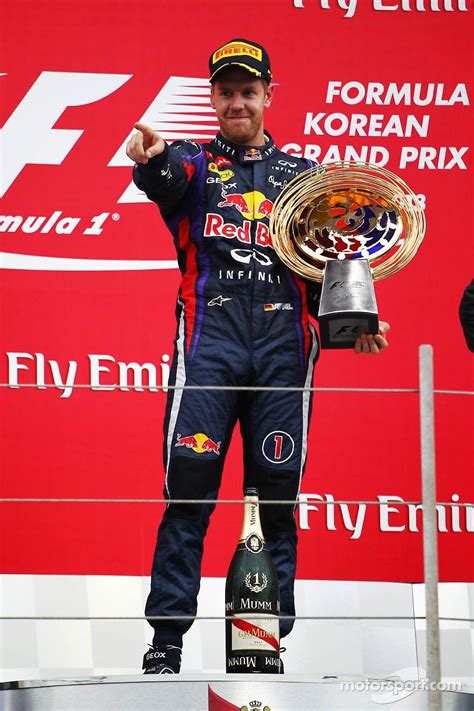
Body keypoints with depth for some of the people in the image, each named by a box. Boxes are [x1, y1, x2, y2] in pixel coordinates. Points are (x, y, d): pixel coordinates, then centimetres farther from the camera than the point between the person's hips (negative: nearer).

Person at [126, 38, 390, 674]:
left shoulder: (301, 173, 20)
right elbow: (165, 183, -13)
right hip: (209, 340, -2)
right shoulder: (194, 163, 12)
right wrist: (150, 161, -38)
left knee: (277, 500, 1)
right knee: (189, 490, -10)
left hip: (284, 345, 2)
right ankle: (166, 643, -7)